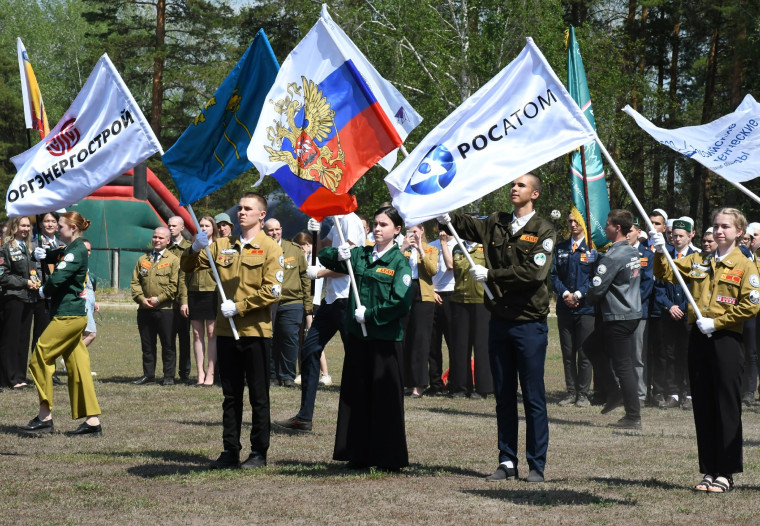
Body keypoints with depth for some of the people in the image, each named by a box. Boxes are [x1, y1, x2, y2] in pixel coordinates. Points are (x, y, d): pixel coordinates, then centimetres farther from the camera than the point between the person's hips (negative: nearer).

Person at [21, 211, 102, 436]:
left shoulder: (77, 251, -14)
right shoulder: (68, 250, 17)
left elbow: (57, 279, -24)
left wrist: (44, 291, -4)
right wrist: (41, 254, 3)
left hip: (67, 316, -10)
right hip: (73, 316, 10)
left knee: (40, 359, -6)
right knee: (77, 367, 8)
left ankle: (45, 417, -3)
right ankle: (93, 421, 6)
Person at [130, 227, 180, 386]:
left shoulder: (173, 260, 1)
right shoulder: (143, 259, 15)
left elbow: (174, 285, -5)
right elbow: (135, 282, 12)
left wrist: (159, 299, -13)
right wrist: (141, 298, -4)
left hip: (164, 309, -4)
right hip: (144, 309, 4)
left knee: (167, 344, 0)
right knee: (147, 344, 8)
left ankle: (169, 376, 6)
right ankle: (148, 374, 16)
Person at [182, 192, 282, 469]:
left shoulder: (269, 248, -3)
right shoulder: (223, 246, 11)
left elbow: (272, 291, -11)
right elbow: (189, 267, 12)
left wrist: (239, 307, -15)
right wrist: (195, 249, -9)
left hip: (255, 332, -5)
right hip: (226, 331, 5)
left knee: (258, 396, 2)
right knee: (230, 395, 9)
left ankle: (259, 452, 8)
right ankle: (230, 451, 14)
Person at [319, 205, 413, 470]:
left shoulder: (399, 262, -6)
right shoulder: (360, 255, 10)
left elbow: (401, 302, -15)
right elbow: (324, 257, 13)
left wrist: (370, 314, -13)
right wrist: (339, 255, -8)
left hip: (385, 338, -5)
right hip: (358, 336, 5)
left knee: (385, 397, -2)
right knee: (357, 395, 9)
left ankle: (389, 458, 5)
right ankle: (360, 454, 17)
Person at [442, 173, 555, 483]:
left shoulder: (543, 231, -5)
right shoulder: (496, 224, 11)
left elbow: (533, 272, -16)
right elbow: (465, 225, 0)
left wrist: (490, 275, -14)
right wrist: (443, 214, -19)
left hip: (529, 324, -5)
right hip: (499, 321, 5)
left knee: (533, 398, -1)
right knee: (503, 396, 10)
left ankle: (537, 465, 5)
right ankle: (507, 461, 17)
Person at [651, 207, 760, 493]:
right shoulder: (698, 261, 13)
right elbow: (666, 274, 9)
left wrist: (716, 322, -13)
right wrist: (661, 252, -9)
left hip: (726, 339, -5)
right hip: (699, 338, 5)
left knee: (727, 407, -2)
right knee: (703, 406, 7)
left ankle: (726, 472, 3)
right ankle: (709, 470, 14)